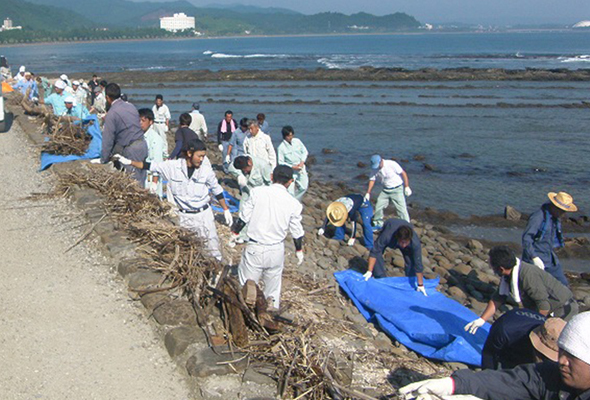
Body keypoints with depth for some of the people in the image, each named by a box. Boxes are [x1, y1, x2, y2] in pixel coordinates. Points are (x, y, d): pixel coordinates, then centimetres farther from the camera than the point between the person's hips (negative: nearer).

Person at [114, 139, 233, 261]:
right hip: (184, 216, 1)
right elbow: (151, 166, -3)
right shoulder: (173, 166, -11)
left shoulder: (206, 169, -11)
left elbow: (216, 189, 1)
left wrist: (226, 210, 3)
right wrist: (129, 162, -10)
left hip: (204, 214, 0)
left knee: (213, 248, 6)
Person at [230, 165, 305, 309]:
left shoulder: (258, 192, -11)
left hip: (255, 248, -2)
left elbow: (244, 217, -6)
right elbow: (297, 231, 3)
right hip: (277, 250, 2)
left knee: (247, 285, 12)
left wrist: (235, 232, 11)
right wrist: (299, 250, 20)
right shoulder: (294, 204, -6)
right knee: (273, 283, 22)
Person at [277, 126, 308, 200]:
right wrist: (292, 167, -19)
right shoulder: (281, 147, -15)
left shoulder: (297, 141, -4)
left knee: (304, 187, 12)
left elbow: (305, 151, 7)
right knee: (290, 190, -9)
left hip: (301, 168, 5)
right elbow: (281, 162, -12)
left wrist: (302, 162, -9)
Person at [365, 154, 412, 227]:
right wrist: (368, 193, -3)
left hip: (397, 189, -5)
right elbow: (372, 180, 4)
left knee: (401, 209, -8)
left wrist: (407, 187, -16)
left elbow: (403, 173, -16)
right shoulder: (375, 169, -5)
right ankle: (378, 224, 27)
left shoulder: (391, 164, -22)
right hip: (385, 190, 6)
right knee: (378, 207, 7)